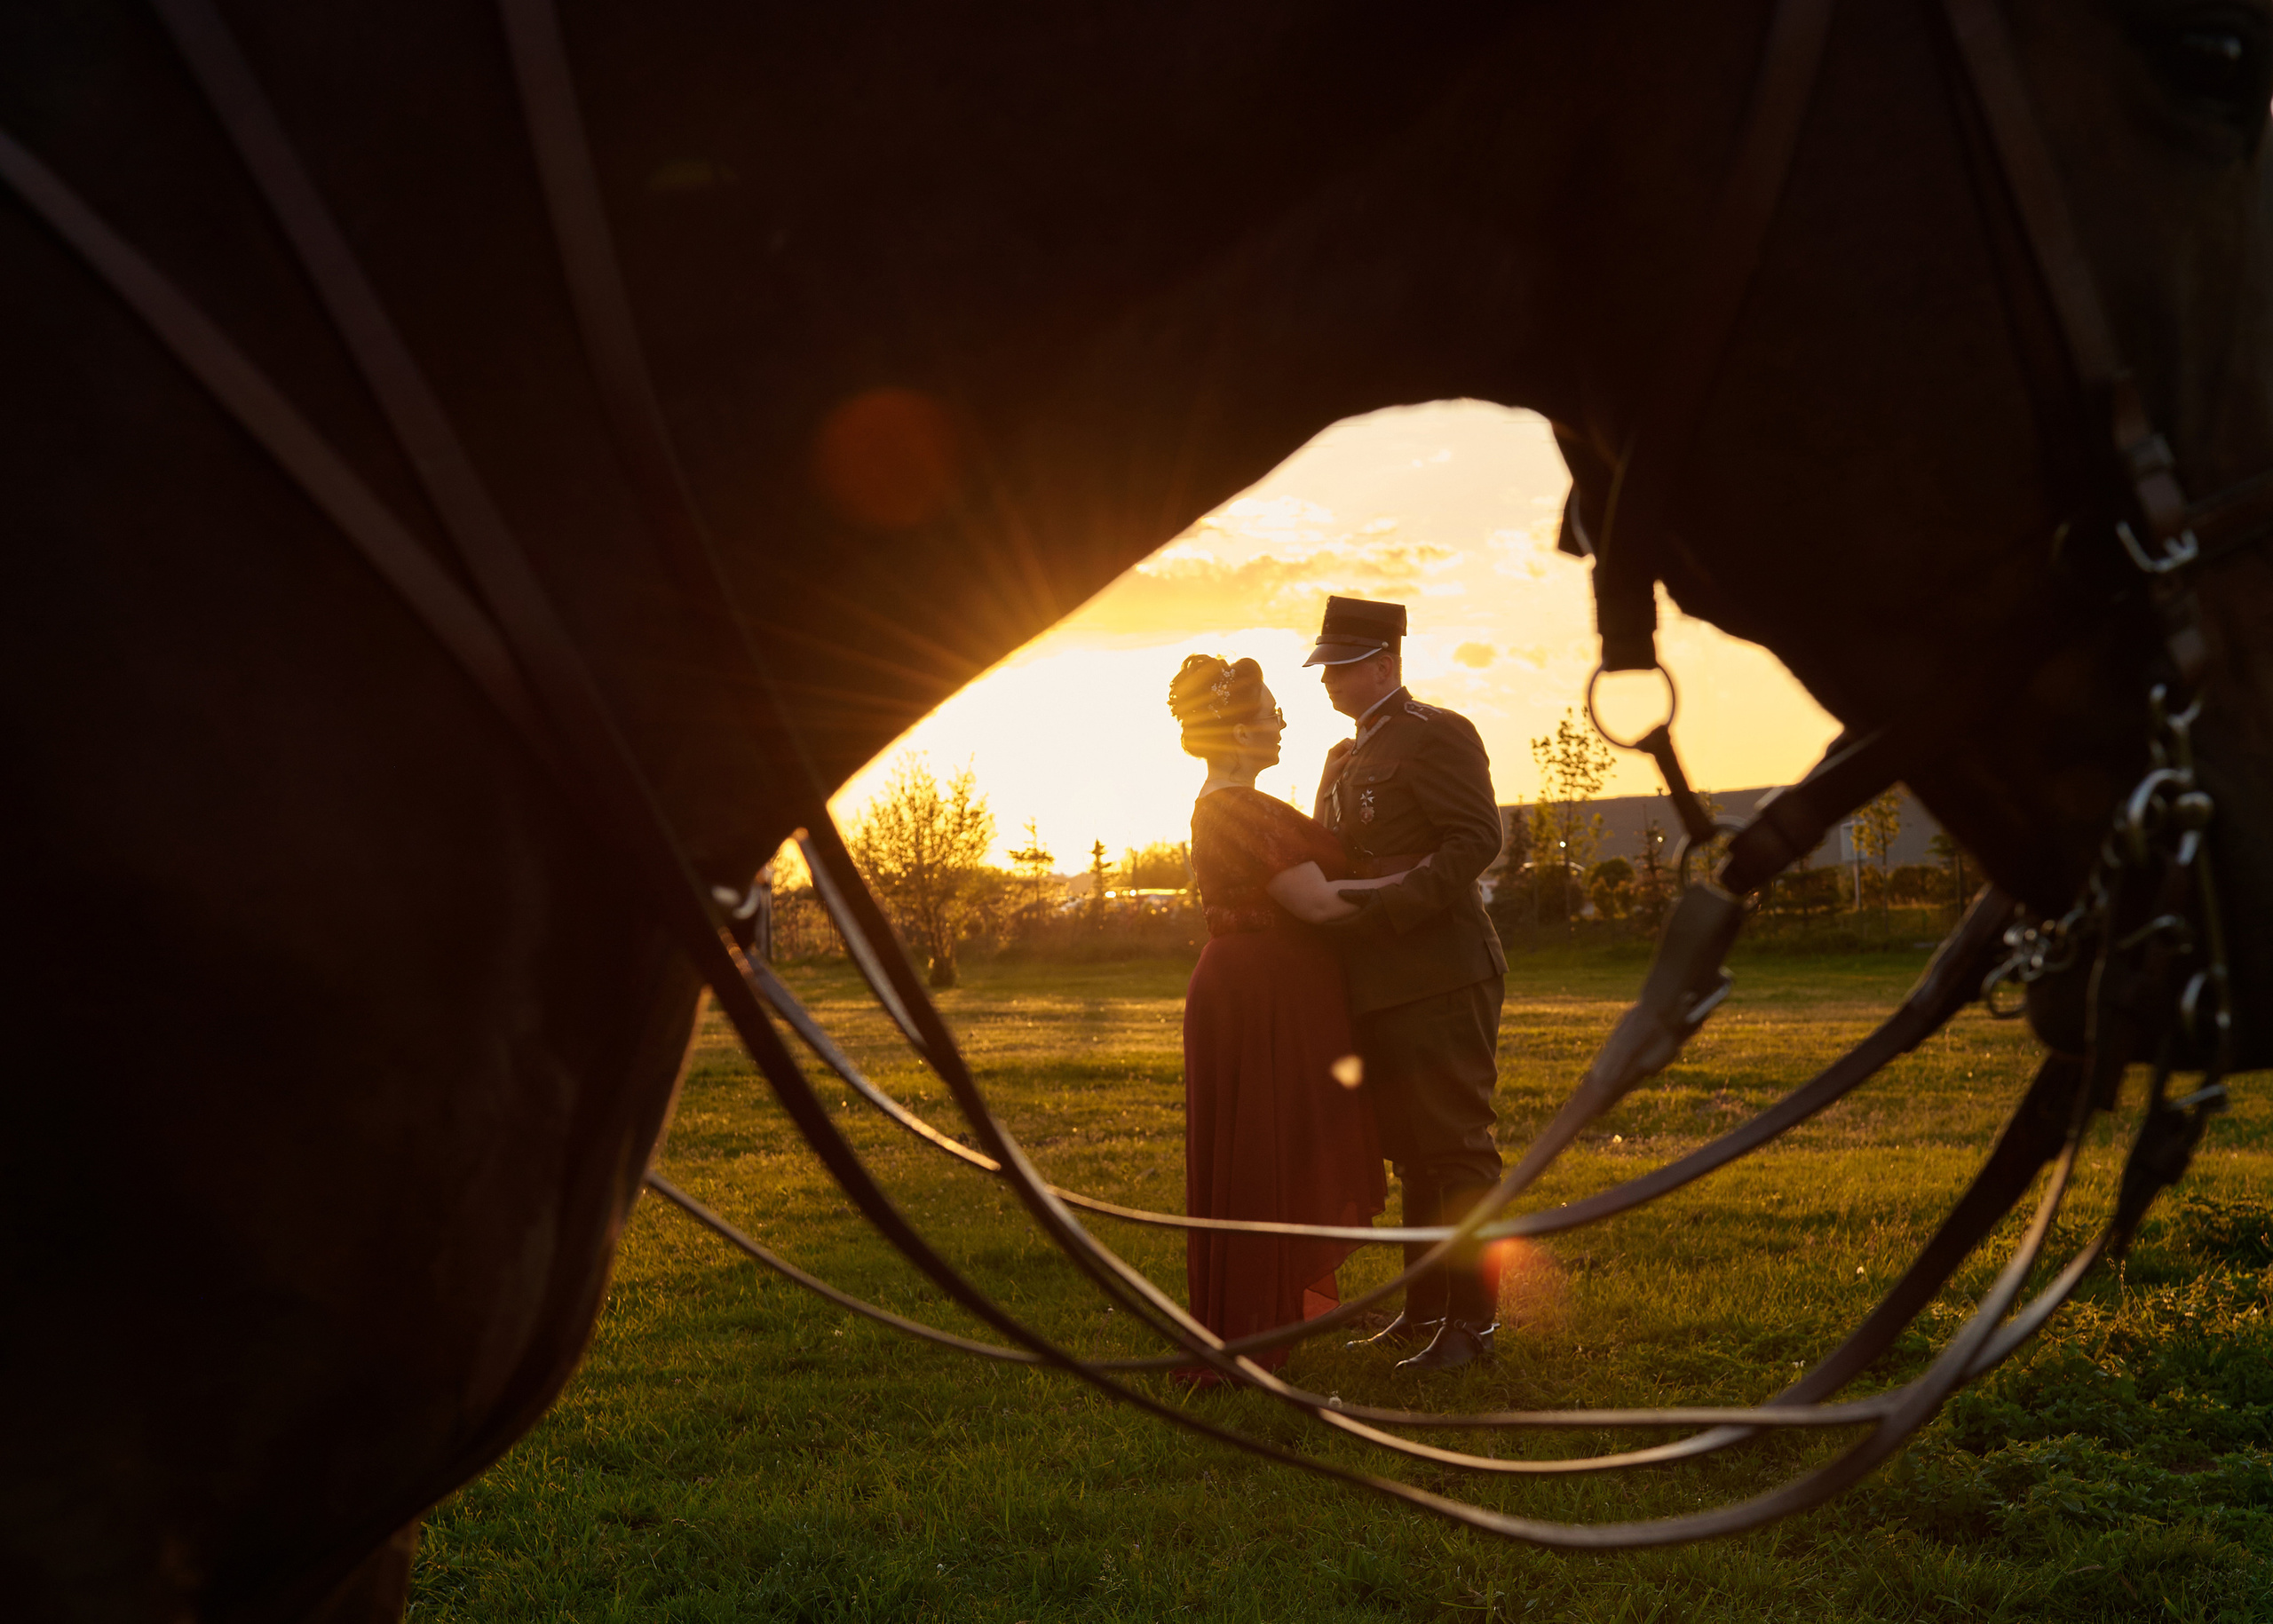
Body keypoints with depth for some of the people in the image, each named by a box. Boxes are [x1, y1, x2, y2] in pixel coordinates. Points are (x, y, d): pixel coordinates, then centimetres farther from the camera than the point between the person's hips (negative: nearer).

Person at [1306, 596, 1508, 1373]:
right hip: (1379, 989, 9)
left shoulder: (1438, 734, -8)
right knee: (1411, 1152, 14)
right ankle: (1423, 1310, 24)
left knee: (1456, 1148, -3)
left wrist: (1384, 909, -23)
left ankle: (1472, 1321, 5)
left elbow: (1477, 840, -17)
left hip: (1440, 980, -9)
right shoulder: (1343, 758, 20)